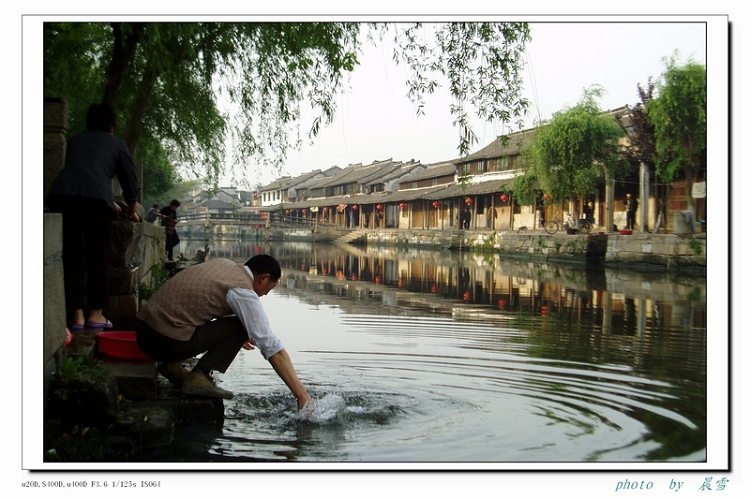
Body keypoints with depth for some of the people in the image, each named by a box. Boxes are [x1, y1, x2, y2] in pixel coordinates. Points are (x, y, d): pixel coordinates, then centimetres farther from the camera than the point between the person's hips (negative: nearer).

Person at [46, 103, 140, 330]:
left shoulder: (75, 140, 34)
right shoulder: (116, 143, 22)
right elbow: (129, 178, 25)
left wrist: (110, 203, 57)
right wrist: (132, 210, 44)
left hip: (61, 193, 3)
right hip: (94, 197, -3)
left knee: (71, 256, 8)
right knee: (98, 257, 8)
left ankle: (76, 315, 5)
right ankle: (96, 314, 8)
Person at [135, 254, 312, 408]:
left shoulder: (223, 263, 13)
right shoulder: (243, 292, -11)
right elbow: (272, 346, -15)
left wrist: (235, 336, 28)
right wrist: (301, 393, -14)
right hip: (168, 343, -9)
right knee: (241, 327, -2)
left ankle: (171, 365, 16)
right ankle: (198, 378, -8)